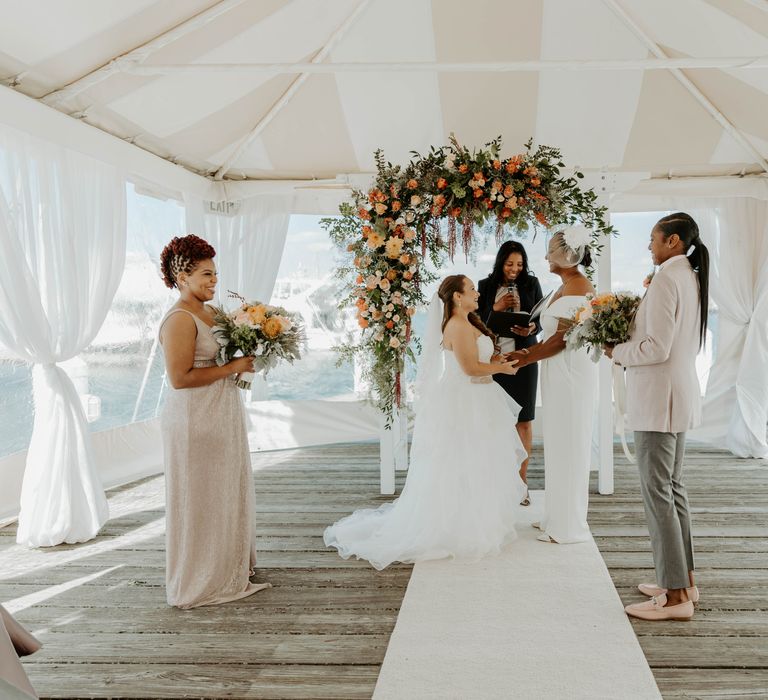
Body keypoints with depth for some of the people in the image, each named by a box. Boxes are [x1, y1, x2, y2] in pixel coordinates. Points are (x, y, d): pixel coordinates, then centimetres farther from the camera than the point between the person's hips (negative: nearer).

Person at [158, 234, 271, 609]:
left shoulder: (211, 312, 10)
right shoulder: (179, 320, -17)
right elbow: (180, 378, -23)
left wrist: (246, 360, 3)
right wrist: (233, 368, -18)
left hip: (224, 417, 9)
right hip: (196, 421, -9)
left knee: (228, 493, 17)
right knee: (201, 498, 2)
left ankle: (230, 568, 31)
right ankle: (202, 581, 16)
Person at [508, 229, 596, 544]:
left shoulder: (578, 288, -16)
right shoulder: (565, 287, 14)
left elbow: (560, 340, -18)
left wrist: (522, 359, -11)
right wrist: (527, 351, 5)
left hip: (571, 374, -9)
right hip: (558, 375, 9)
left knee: (567, 445, -1)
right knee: (559, 444, 14)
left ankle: (568, 527, 9)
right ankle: (558, 515, 25)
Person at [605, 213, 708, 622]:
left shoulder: (667, 278, -17)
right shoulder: (691, 278, 14)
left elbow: (657, 347, -22)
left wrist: (617, 352, -6)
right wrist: (630, 343, 11)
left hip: (659, 397, -10)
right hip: (679, 394, 10)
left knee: (657, 493, -5)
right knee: (673, 488, 16)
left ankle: (676, 597, -1)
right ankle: (682, 580, 25)